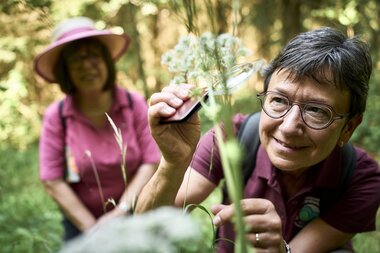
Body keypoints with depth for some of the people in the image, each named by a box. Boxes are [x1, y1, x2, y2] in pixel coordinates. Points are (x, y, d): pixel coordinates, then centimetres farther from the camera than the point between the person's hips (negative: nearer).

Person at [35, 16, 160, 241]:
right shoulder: (56, 116, -10)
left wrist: (122, 210, -16)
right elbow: (53, 182, -10)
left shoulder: (135, 104, -9)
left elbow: (151, 162, -9)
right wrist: (92, 228, -13)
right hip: (82, 224, 0)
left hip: (135, 218, 1)